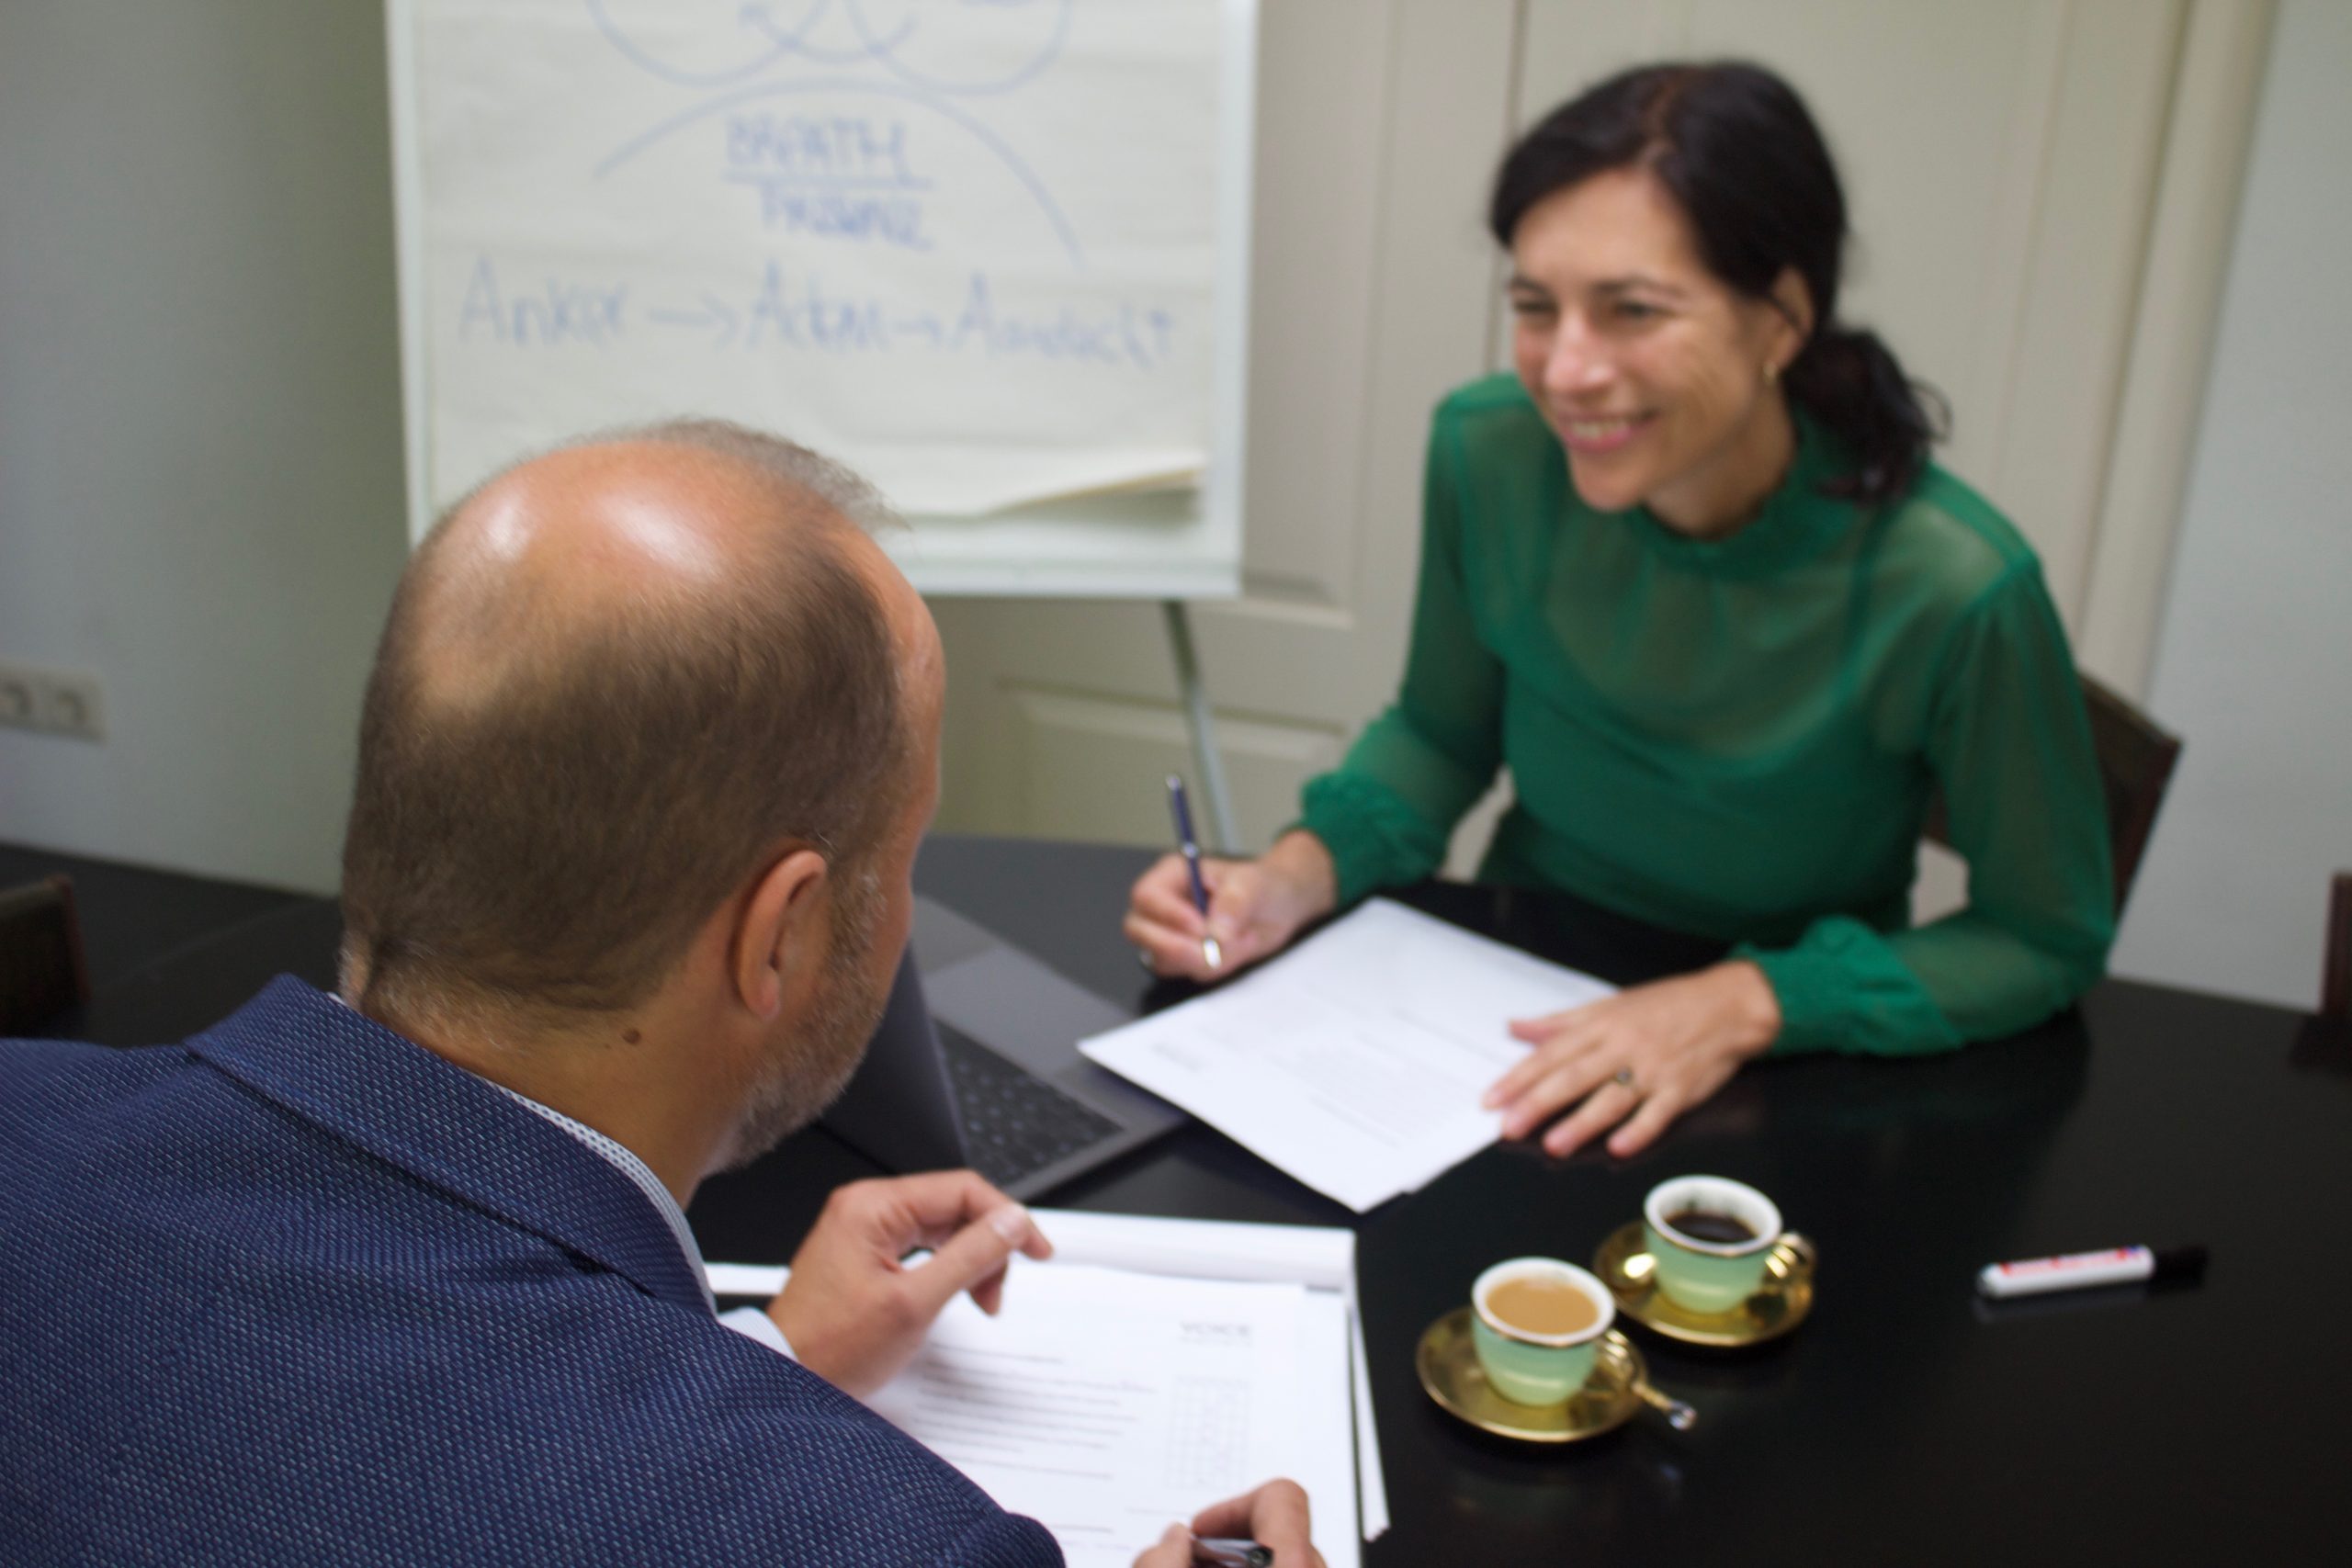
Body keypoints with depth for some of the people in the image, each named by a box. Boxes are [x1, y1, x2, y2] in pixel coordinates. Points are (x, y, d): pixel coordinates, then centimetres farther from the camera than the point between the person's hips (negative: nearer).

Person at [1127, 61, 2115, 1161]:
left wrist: (1749, 1001, -21)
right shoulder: (1489, 450, -13)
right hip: (1512, 1036, 2)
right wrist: (1297, 875, -12)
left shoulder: (1950, 589, -25)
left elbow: (2051, 937, -10)